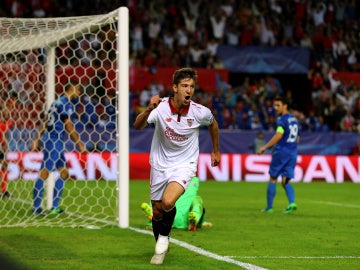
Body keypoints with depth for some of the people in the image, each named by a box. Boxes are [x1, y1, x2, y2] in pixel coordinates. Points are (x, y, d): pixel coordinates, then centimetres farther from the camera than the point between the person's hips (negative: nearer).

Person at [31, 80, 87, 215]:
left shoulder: (57, 102, 18)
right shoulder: (67, 104, -10)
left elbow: (45, 122, 20)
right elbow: (68, 126, -15)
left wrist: (37, 139, 22)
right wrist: (79, 144, -11)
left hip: (48, 139, 10)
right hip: (55, 142, -10)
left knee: (63, 173, 11)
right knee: (44, 173, -8)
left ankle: (54, 207, 10)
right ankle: (36, 208, -8)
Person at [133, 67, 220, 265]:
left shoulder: (200, 112, -14)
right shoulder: (161, 107, -18)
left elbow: (213, 124, 11)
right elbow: (137, 126, -33)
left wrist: (216, 151, 19)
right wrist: (148, 110, -51)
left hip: (184, 165, -1)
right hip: (160, 165, 2)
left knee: (168, 202, -28)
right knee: (157, 212, 10)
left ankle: (164, 238, 1)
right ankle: (160, 249, 37)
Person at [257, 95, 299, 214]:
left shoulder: (282, 119, -10)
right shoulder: (294, 119, 16)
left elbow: (279, 135, -23)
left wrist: (265, 147, -22)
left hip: (281, 151, -7)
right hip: (293, 153, 7)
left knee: (273, 179, 4)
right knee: (285, 181, 6)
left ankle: (269, 207, 6)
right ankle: (292, 202, -17)